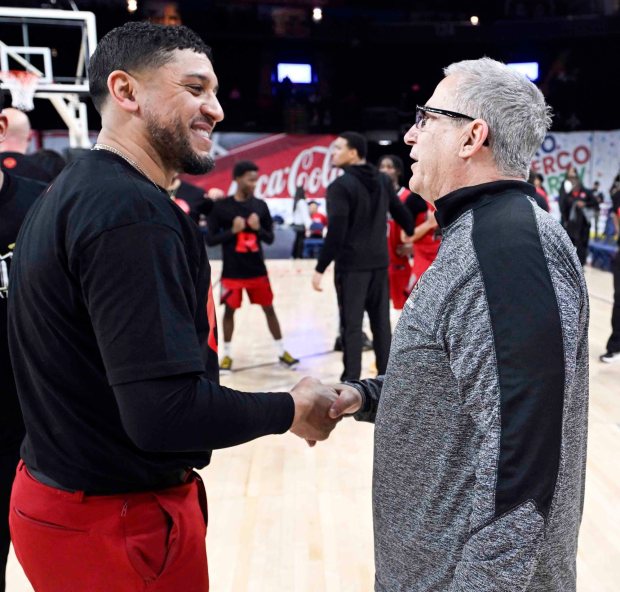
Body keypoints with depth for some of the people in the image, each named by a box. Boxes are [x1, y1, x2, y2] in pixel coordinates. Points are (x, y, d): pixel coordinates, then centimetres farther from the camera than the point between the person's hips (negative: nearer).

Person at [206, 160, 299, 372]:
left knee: (269, 309, 8)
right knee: (229, 310, 7)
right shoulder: (221, 206, -7)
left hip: (257, 269, 3)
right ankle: (227, 355, 22)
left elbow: (270, 238, 6)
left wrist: (258, 228, -14)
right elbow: (210, 239, -7)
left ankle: (282, 352, 19)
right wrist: (232, 230, -20)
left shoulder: (260, 205, 3)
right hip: (232, 271, -3)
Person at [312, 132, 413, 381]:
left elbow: (336, 232, -18)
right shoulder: (383, 180, 9)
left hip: (351, 265, -6)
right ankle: (386, 375, 21)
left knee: (351, 325, 0)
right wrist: (412, 235, 36)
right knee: (381, 322, 13)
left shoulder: (340, 185, -11)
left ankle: (351, 381, 5)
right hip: (380, 262, 6)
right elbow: (401, 212, 17)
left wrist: (320, 268, -13)